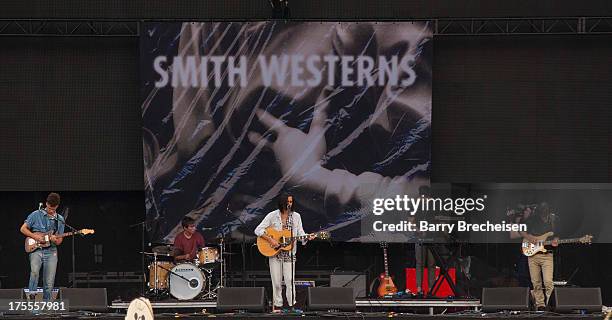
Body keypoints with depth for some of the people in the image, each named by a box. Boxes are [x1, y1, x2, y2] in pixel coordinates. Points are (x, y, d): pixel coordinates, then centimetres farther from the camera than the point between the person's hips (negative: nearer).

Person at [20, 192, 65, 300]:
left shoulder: (60, 220, 12)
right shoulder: (36, 215, 3)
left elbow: (59, 241, 14)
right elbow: (23, 229, 5)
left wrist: (55, 240, -10)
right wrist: (35, 236, -10)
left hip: (51, 252, 3)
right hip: (36, 250, -3)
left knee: (49, 282, -3)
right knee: (34, 271, -31)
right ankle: (32, 294, -20)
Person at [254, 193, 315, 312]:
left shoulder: (296, 216, 5)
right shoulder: (273, 216, -2)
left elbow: (300, 233, 8)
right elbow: (258, 230, -5)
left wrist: (307, 237, -14)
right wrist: (270, 240, -16)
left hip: (289, 253, 1)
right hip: (274, 252, -1)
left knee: (290, 280, -8)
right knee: (276, 281, 1)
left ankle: (292, 305, -1)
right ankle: (277, 305, 11)